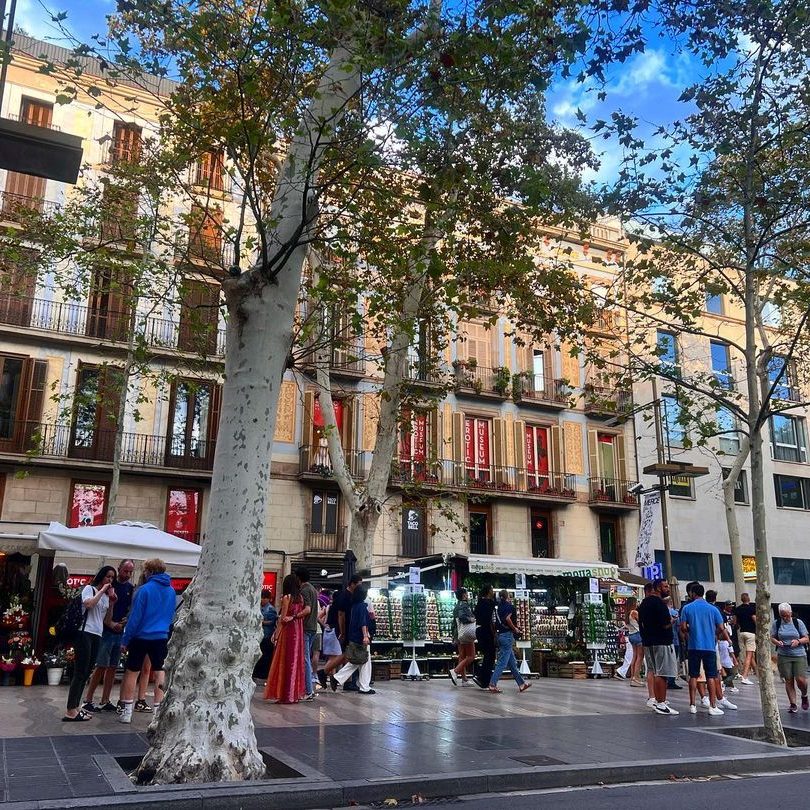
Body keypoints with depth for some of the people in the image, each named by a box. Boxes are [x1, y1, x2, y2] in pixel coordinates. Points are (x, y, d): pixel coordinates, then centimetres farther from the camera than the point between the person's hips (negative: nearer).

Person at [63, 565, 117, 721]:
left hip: (97, 635, 8)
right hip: (85, 633, -8)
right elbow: (88, 604, -21)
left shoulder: (106, 596, 19)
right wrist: (102, 590, -12)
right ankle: (70, 711, -9)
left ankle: (75, 707, 13)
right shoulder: (89, 588, 0)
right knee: (80, 672, -10)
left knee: (85, 673, 8)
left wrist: (112, 601, 8)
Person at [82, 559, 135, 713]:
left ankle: (105, 701, 16)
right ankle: (87, 700, 3)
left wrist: (126, 620, -4)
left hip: (120, 632, 6)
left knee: (113, 667, 9)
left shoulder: (130, 588, 10)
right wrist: (111, 624, -19)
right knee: (101, 666, -7)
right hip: (106, 631, -6)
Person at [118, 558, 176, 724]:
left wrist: (125, 640, -5)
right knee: (159, 672, 10)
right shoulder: (171, 591, 4)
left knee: (132, 672, 8)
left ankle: (127, 711, 11)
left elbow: (135, 617, -12)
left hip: (141, 637, -4)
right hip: (161, 638, 4)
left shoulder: (145, 589, -13)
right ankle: (158, 709, 11)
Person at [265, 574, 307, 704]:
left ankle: (285, 694, 2)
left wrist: (276, 635, -6)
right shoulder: (300, 598, 7)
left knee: (285, 661, 0)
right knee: (296, 660, 10)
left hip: (287, 631, -6)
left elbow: (282, 618, -10)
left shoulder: (286, 597, -9)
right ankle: (296, 693, 15)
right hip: (298, 631, 6)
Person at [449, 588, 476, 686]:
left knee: (462, 656, 9)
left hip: (458, 636, 9)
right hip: (467, 634, -9)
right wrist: (471, 619, -17)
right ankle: (455, 671, -14)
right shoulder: (464, 605, -12)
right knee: (471, 656, -4)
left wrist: (454, 636, 22)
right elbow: (461, 617, -31)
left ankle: (464, 679, 11)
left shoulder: (456, 607, 16)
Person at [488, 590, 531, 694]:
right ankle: (493, 684, -11)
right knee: (502, 662, -7)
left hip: (499, 635, 8)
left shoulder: (498, 607, 15)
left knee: (512, 662, 14)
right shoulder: (509, 606, -6)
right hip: (507, 635, -8)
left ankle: (521, 683, 21)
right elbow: (507, 618, -21)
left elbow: (494, 622, 10)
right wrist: (515, 629, -8)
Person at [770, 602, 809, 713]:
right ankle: (793, 704, 10)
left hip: (799, 655, -1)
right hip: (783, 656, 1)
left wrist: (798, 641, -16)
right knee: (788, 680, 0)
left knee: (801, 680, -8)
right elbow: (772, 638, 9)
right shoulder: (776, 624, 3)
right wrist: (777, 642, -13)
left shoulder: (798, 623, 1)